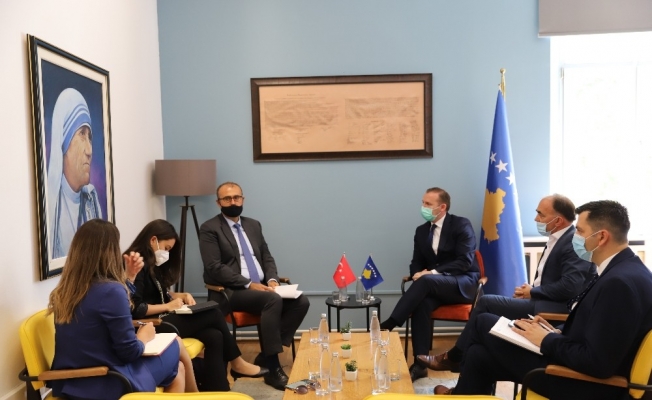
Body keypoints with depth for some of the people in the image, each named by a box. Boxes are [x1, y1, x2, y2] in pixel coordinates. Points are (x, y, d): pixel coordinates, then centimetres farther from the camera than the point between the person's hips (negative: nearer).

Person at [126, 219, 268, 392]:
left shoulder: (152, 264, 15)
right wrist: (168, 306, -14)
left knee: (214, 337, -12)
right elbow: (135, 309, -23)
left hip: (163, 319, 9)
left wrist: (181, 296, 4)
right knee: (214, 314, -12)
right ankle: (236, 363, 8)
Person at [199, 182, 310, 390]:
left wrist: (272, 280, -5)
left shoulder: (253, 225, 16)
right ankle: (272, 367, -22)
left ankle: (266, 355, -8)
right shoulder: (209, 229, -4)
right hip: (230, 291, -7)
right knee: (273, 300, -32)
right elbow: (214, 268, -13)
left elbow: (267, 258, 17)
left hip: (260, 286, 7)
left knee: (301, 302, -15)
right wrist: (249, 284, -21)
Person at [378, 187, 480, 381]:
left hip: (463, 284, -4)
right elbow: (416, 262, 13)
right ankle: (420, 364, -29)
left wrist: (433, 272, -25)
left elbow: (465, 261, -15)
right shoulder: (421, 230, 11)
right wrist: (417, 274, -13)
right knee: (422, 302, -31)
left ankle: (388, 325, -33)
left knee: (426, 281, -34)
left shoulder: (461, 225, -6)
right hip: (433, 286, 4)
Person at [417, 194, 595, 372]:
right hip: (545, 301, 10)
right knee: (488, 303, 0)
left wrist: (532, 292, -13)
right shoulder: (558, 238, 14)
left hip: (556, 308, -10)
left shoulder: (575, 243, -16)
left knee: (486, 302, -14)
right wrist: (530, 291, -2)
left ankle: (453, 357, -1)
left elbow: (569, 287, -26)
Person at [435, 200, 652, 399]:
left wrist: (546, 339, -15)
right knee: (479, 354, 7)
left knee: (483, 322, 3)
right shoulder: (622, 270, 5)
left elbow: (597, 362, -27)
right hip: (574, 362, 9)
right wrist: (556, 333, 3)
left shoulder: (620, 282, -26)